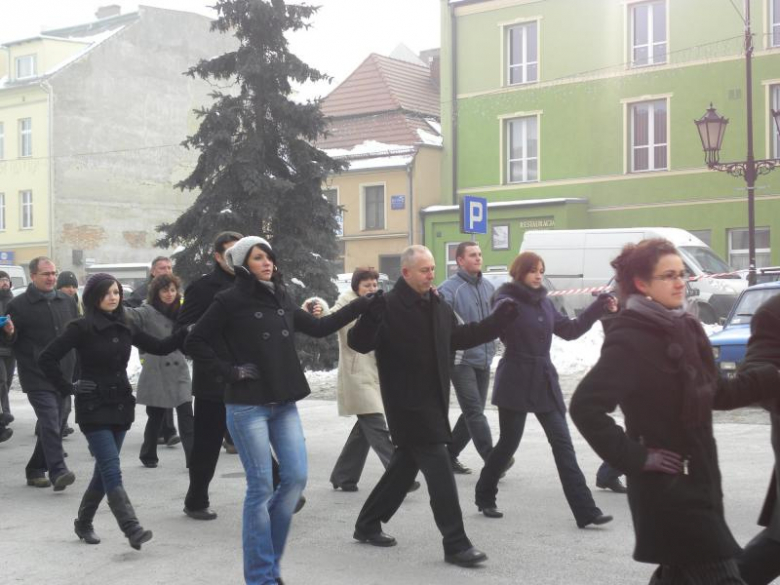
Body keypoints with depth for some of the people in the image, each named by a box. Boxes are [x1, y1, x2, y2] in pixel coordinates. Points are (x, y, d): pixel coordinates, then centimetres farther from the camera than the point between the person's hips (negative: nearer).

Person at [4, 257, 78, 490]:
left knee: (54, 426, 11)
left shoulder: (66, 301, 12)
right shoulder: (19, 305, -3)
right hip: (37, 377, -6)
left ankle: (36, 470, 25)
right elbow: (12, 340, -1)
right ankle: (58, 472, -19)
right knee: (50, 423, -16)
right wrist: (9, 333, -22)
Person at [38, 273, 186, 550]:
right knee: (112, 470, -14)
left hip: (121, 405, 6)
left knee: (105, 469, 12)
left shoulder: (125, 327, 8)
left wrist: (183, 335, -6)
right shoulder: (82, 328, -9)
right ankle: (132, 529, -21)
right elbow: (47, 358, -11)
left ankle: (84, 523, 28)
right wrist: (69, 386, -11)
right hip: (94, 407, -6)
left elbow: (158, 347, 9)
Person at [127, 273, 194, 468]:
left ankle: (193, 458, -9)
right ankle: (148, 456, 27)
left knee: (186, 416, -7)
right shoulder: (148, 312, -6)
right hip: (156, 373, -3)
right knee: (155, 417, 9)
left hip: (179, 372, 3)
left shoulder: (180, 311, 11)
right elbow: (130, 315, -25)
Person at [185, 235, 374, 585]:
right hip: (247, 407, -6)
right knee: (261, 487, -5)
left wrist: (363, 304, 17)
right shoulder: (231, 301, -7)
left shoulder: (280, 300, 11)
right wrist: (230, 371, -13)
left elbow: (318, 328, 20)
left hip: (284, 404, 6)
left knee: (296, 478, 3)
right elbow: (195, 342, -6)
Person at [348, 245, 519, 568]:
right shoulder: (388, 306, -16)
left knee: (406, 464, 17)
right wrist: (370, 315, -40)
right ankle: (456, 544, -3)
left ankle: (367, 525, 32)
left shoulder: (438, 306, 10)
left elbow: (459, 337, 22)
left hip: (433, 400, 9)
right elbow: (359, 343, -21)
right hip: (407, 402, -9)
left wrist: (498, 320, 16)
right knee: (439, 470, -9)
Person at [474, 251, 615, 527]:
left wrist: (599, 307, 11)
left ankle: (585, 510, -1)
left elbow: (569, 330, 16)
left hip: (545, 380, 6)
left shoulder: (544, 302, 11)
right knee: (508, 443, 6)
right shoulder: (507, 301, -10)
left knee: (563, 444, 1)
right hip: (516, 382, -6)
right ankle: (485, 497, 29)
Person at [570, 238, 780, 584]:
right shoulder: (630, 339, -17)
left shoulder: (685, 328, 9)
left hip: (697, 477, 9)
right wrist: (635, 458, -21)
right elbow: (585, 406, -25)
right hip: (665, 485, -9)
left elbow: (714, 394, 16)